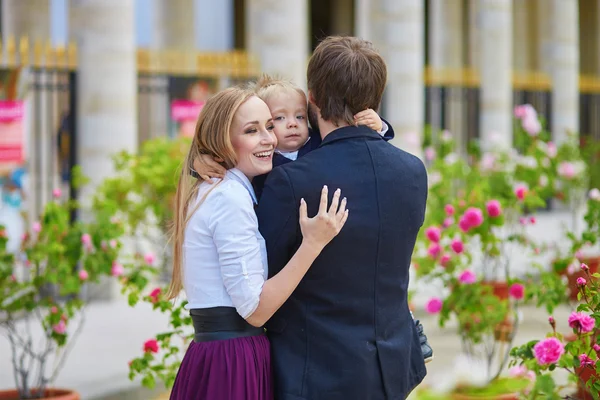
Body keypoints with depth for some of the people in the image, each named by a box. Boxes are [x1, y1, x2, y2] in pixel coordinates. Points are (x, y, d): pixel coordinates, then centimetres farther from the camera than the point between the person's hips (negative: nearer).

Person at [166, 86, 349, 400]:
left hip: (211, 355, 9)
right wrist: (312, 243, -20)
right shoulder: (231, 197, -15)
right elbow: (255, 310, -17)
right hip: (234, 361, -9)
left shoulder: (209, 191, 13)